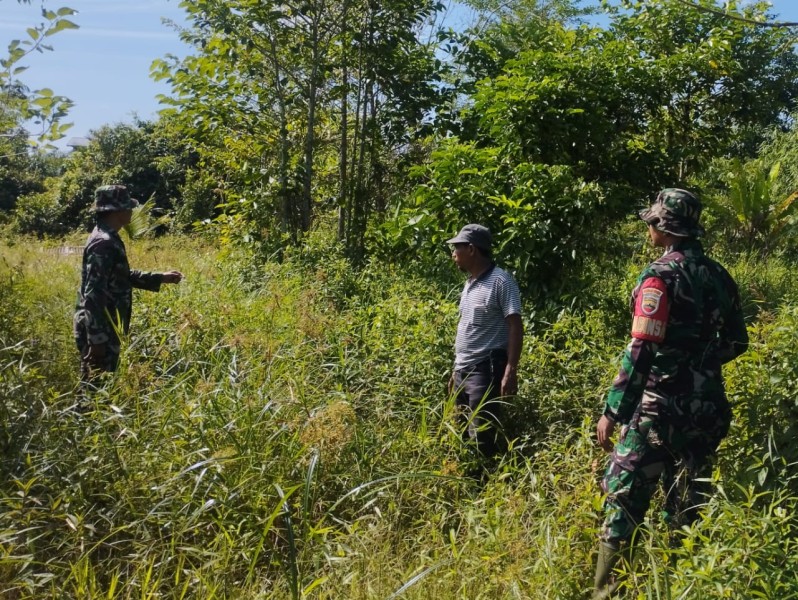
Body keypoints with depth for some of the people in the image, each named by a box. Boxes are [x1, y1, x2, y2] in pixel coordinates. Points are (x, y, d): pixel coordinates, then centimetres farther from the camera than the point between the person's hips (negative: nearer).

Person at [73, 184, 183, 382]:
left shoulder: (108, 239, 12)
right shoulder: (103, 243, -20)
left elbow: (124, 276, 25)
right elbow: (93, 295, -24)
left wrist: (160, 278, 24)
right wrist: (98, 339, -24)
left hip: (106, 328, 10)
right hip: (99, 330, -10)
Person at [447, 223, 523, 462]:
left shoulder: (500, 281, -11)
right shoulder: (470, 283, 14)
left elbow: (515, 327, -14)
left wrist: (511, 370, -21)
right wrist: (456, 369, 18)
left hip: (485, 370, -9)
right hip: (464, 370, 9)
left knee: (482, 439, -6)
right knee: (463, 436, 13)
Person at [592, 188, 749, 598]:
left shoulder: (661, 275, -14)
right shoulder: (717, 275, 8)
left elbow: (641, 351, -19)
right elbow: (736, 342, 17)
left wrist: (612, 410, -15)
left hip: (660, 406, -7)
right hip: (707, 408, 7)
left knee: (624, 497, -1)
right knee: (687, 501, 15)